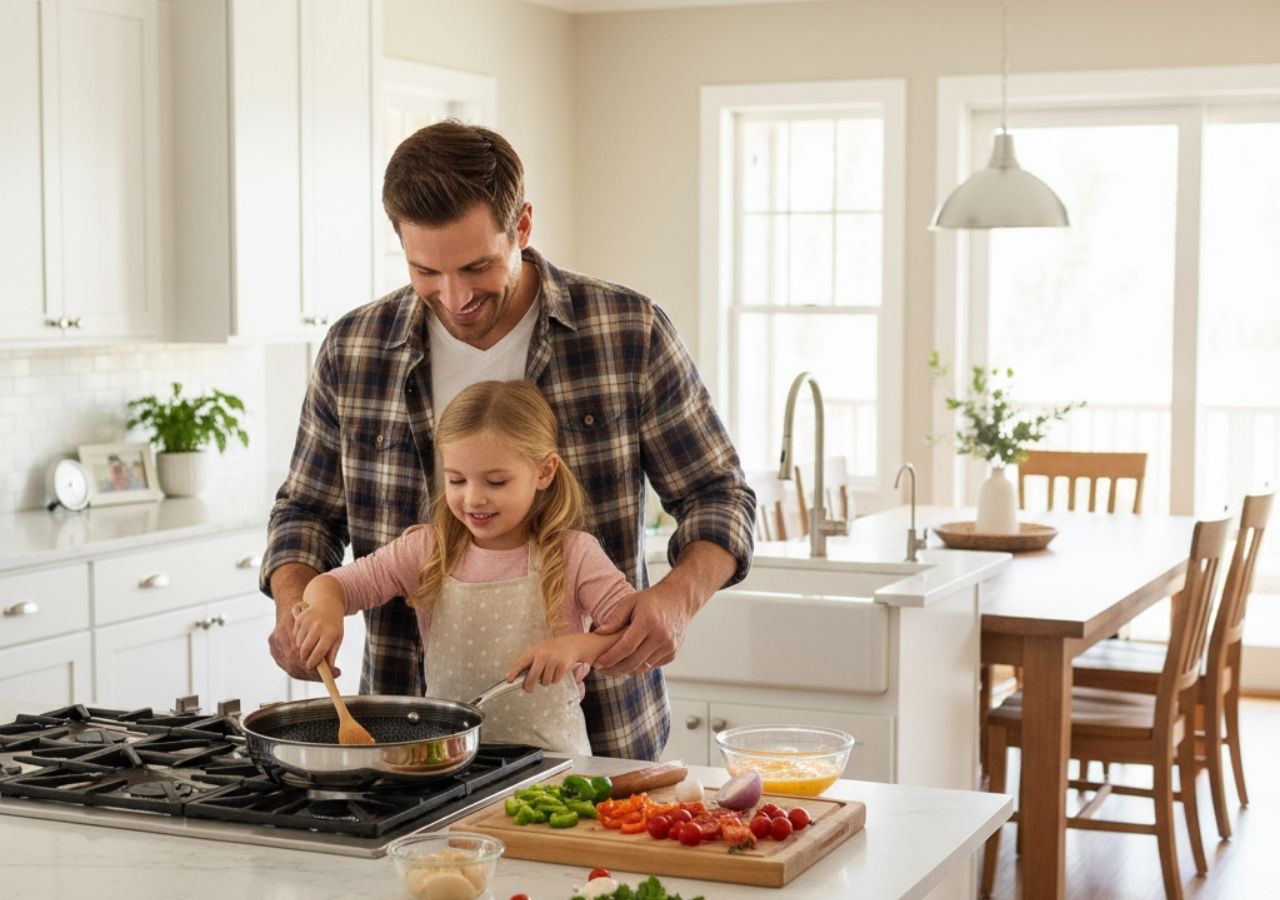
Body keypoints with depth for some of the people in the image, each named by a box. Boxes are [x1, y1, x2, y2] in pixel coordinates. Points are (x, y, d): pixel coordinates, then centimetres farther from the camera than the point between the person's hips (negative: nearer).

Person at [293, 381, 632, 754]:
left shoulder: (572, 555, -1)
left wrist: (577, 645, -24)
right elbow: (336, 583, 5)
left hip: (549, 761, -5)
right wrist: (324, 606, -19)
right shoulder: (427, 550, 7)